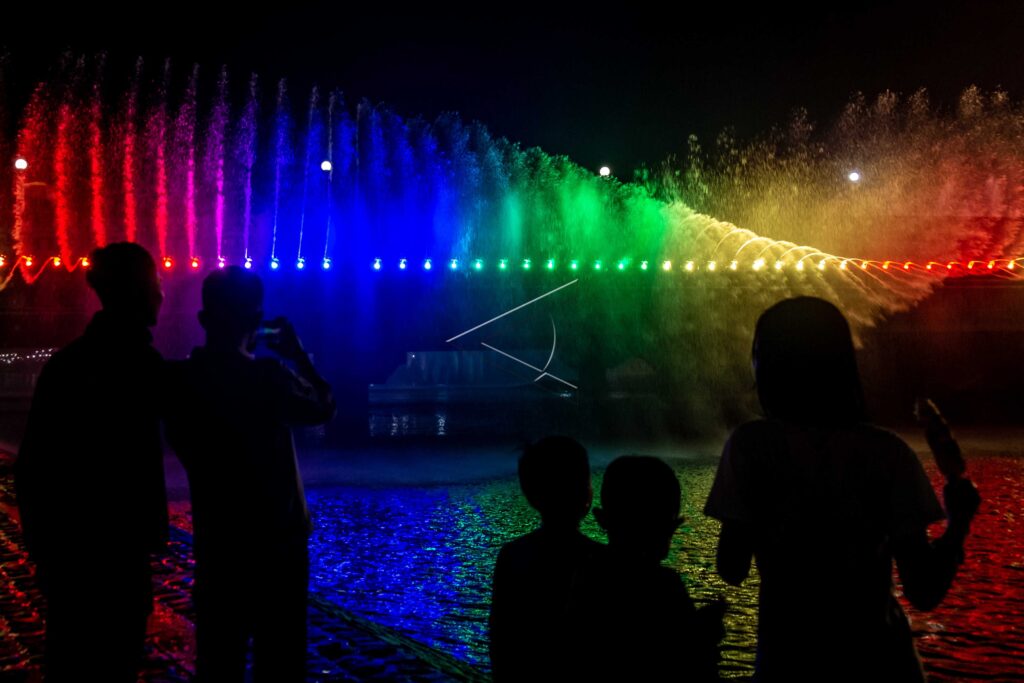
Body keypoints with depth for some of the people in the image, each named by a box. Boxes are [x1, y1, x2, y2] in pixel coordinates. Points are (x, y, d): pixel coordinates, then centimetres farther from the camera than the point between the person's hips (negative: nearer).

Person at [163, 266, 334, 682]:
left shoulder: (179, 379, -5)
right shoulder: (266, 375, -18)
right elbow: (324, 408, -2)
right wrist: (299, 355, 8)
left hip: (216, 540, 4)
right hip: (278, 539, -4)